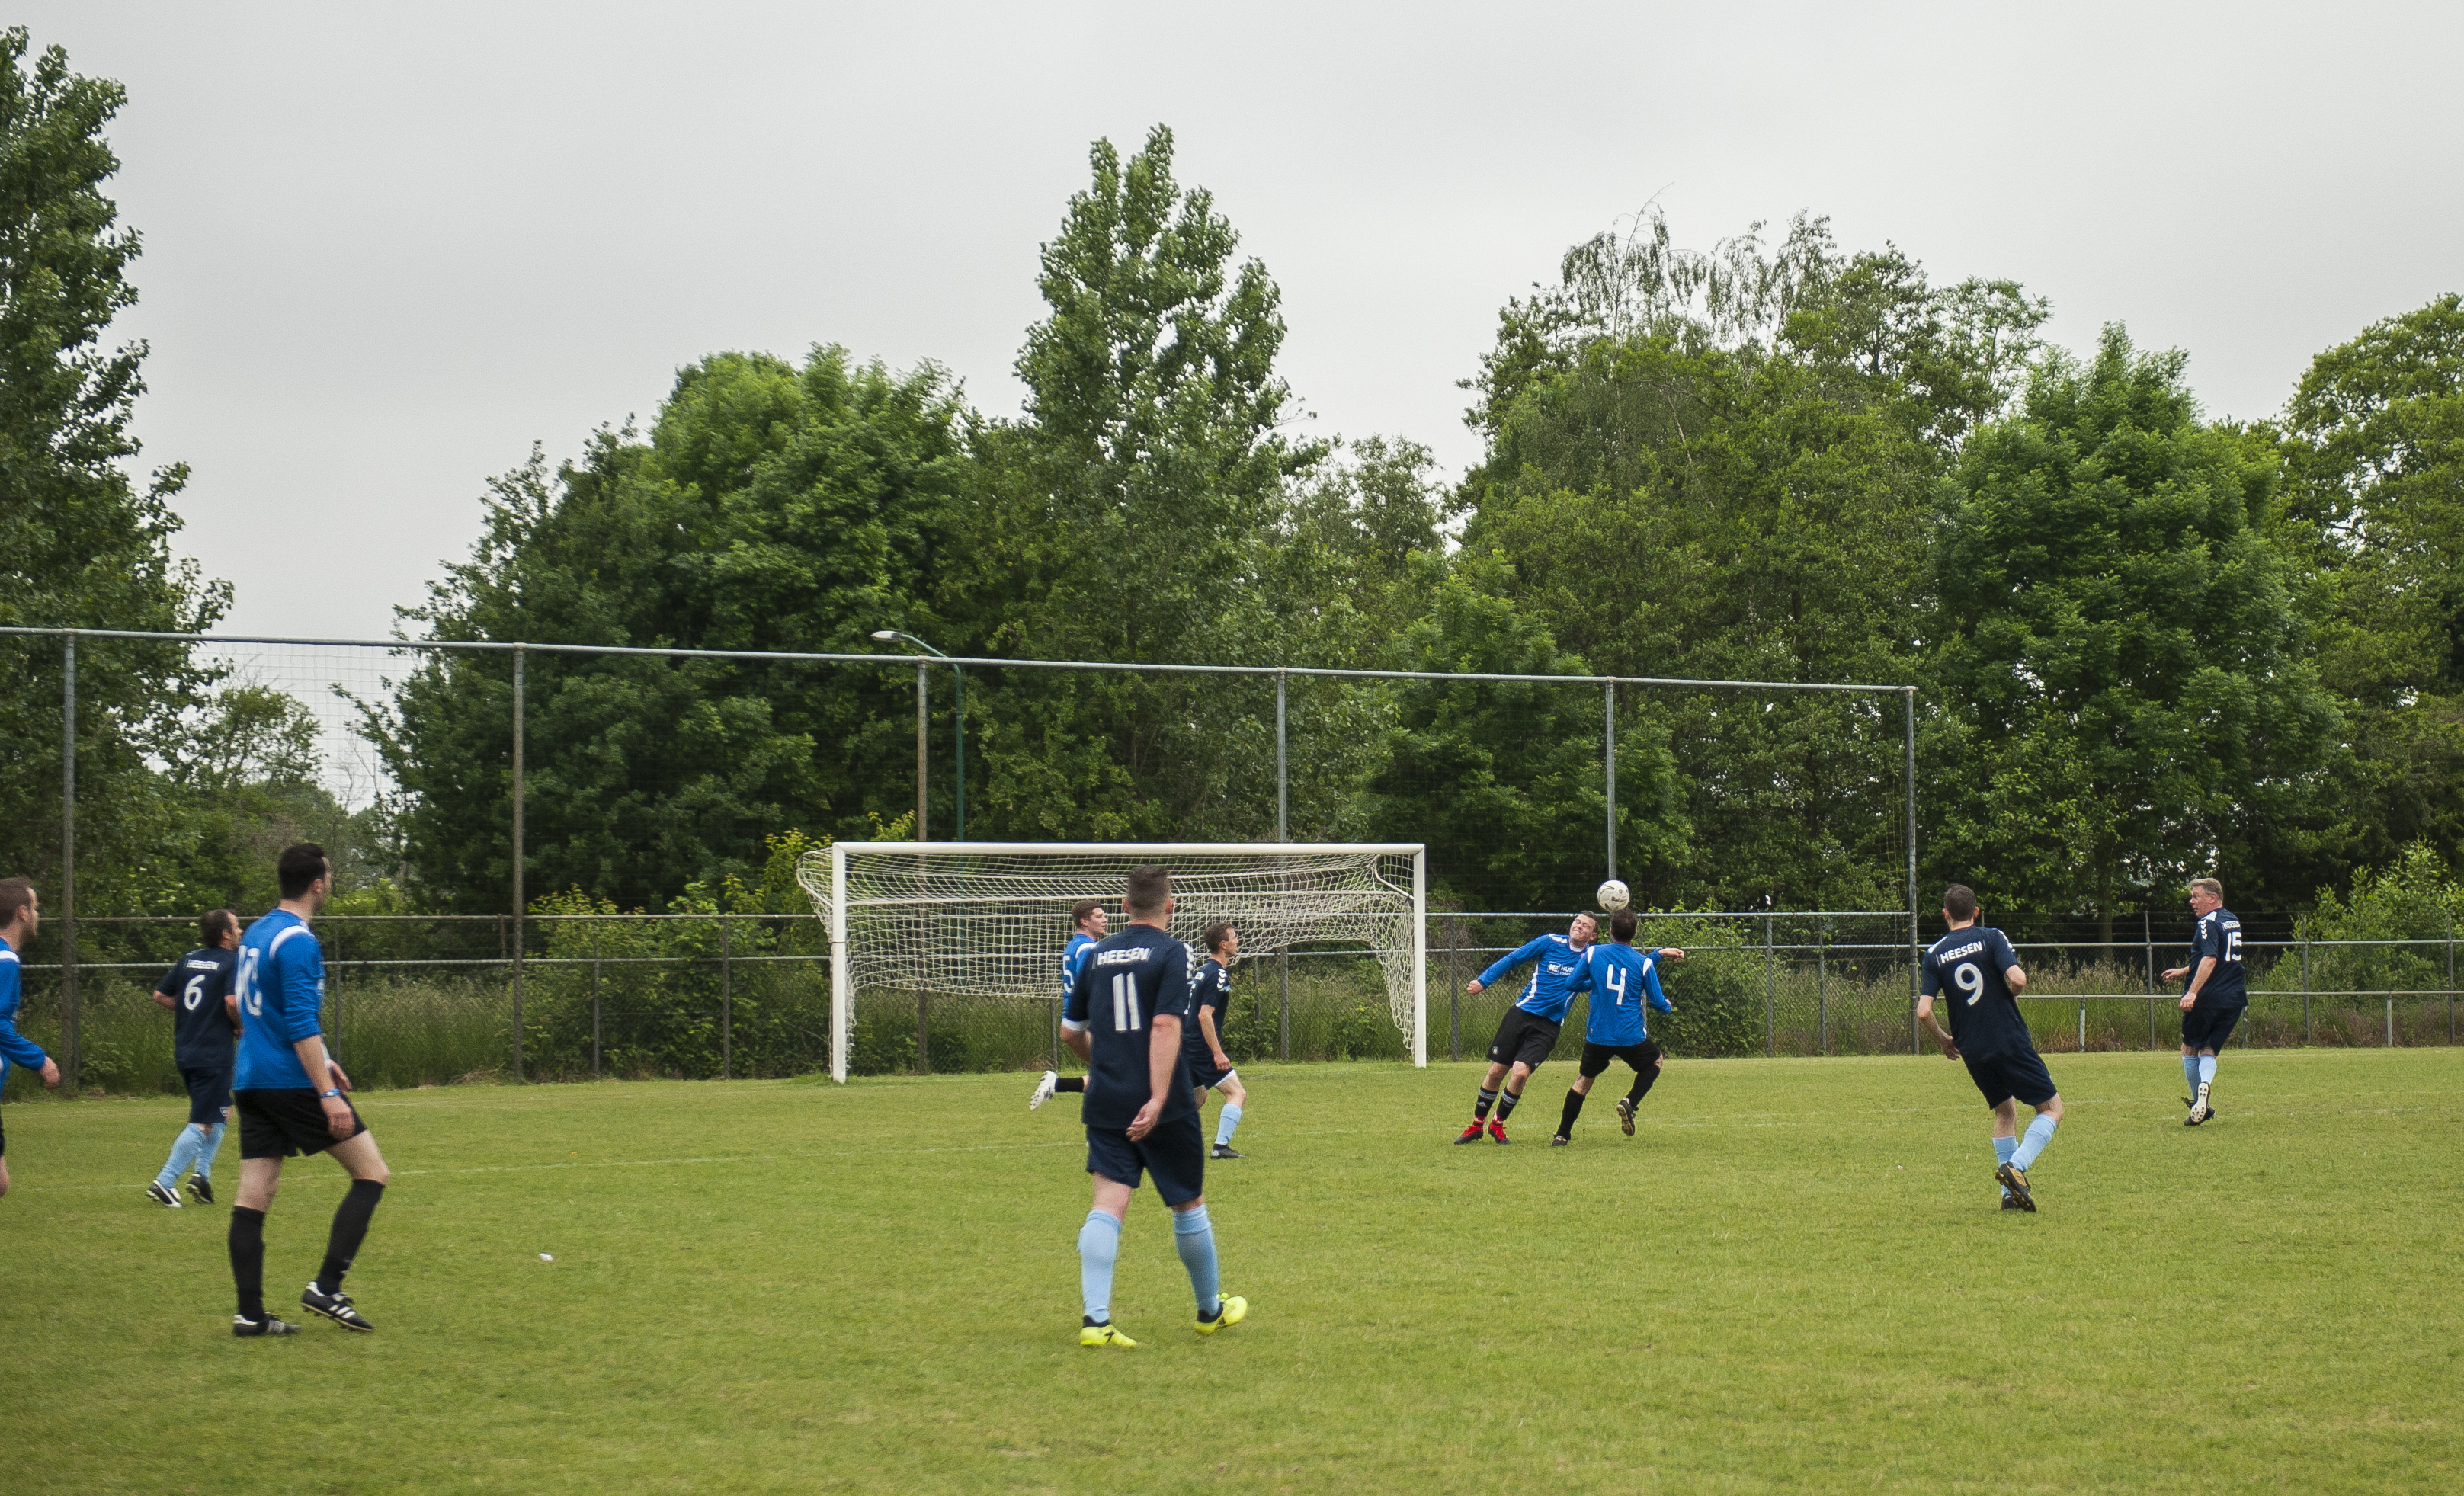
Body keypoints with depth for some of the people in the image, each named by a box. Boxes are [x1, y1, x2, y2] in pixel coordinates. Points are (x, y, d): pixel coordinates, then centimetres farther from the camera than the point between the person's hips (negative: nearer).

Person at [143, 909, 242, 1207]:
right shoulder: (233, 961, -10)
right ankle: (163, 1183, -8)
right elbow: (232, 1002, -24)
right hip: (213, 1054, -8)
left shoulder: (189, 959, 11)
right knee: (203, 1123, -4)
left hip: (184, 1051, 8)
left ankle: (202, 1172, 14)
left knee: (221, 1114, 23)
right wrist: (240, 1027, -6)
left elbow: (160, 995, 11)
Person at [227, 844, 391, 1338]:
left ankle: (250, 1313, 2)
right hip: (295, 1081, -9)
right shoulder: (298, 941, -14)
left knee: (253, 1197, 5)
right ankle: (326, 1287, -6)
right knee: (371, 1172, 0)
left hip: (252, 1083, 9)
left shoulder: (256, 933, 14)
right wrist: (329, 1093, -22)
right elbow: (302, 1024, -21)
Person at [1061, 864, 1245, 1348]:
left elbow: (1070, 1031, 17)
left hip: (1104, 1104, 4)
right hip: (1162, 1108, -4)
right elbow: (1165, 1025, -19)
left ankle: (1095, 1319, -16)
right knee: (1189, 1203, 12)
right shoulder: (1171, 953, -7)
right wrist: (1158, 1098, -24)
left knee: (1108, 1205, -3)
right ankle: (1211, 1310, 27)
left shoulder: (1097, 955, 10)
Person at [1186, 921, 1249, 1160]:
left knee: (1197, 1098, 22)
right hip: (1203, 1048, -10)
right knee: (1237, 1093, -9)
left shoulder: (1203, 971, 14)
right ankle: (1221, 1146, -18)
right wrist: (1217, 1053, -24)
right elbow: (1205, 1015, -22)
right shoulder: (1218, 975, -15)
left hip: (1188, 1047, 10)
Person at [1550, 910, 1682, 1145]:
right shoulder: (1644, 963, -6)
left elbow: (1572, 985, 6)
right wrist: (1668, 1006, 24)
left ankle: (1562, 1135, 13)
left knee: (1583, 1079, 19)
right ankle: (1630, 1102, 4)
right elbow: (1657, 1001, 0)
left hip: (1598, 1036, 1)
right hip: (1632, 1037, -1)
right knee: (1655, 1061, 27)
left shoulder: (1593, 954, -3)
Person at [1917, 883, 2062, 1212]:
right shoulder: (1992, 939, -5)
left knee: (2004, 1112, 22)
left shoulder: (1935, 954, 4)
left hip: (1973, 1051, 4)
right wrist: (2009, 997, 4)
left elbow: (1923, 1011, -3)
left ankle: (2011, 1193, 13)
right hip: (2011, 1042, -4)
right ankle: (2016, 1166, -17)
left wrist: (1944, 1041, 15)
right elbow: (2018, 979, -19)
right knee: (2052, 1109, 5)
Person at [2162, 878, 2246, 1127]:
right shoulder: (2233, 921, 16)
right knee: (2208, 1050, 9)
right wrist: (2185, 971, 35)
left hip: (2208, 998, -7)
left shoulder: (2208, 923, -12)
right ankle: (2204, 1083, -21)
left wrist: (2192, 992, -33)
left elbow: (2210, 960, -26)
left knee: (2189, 1048, 10)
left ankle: (2200, 1103, 6)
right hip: (2235, 999, 7)